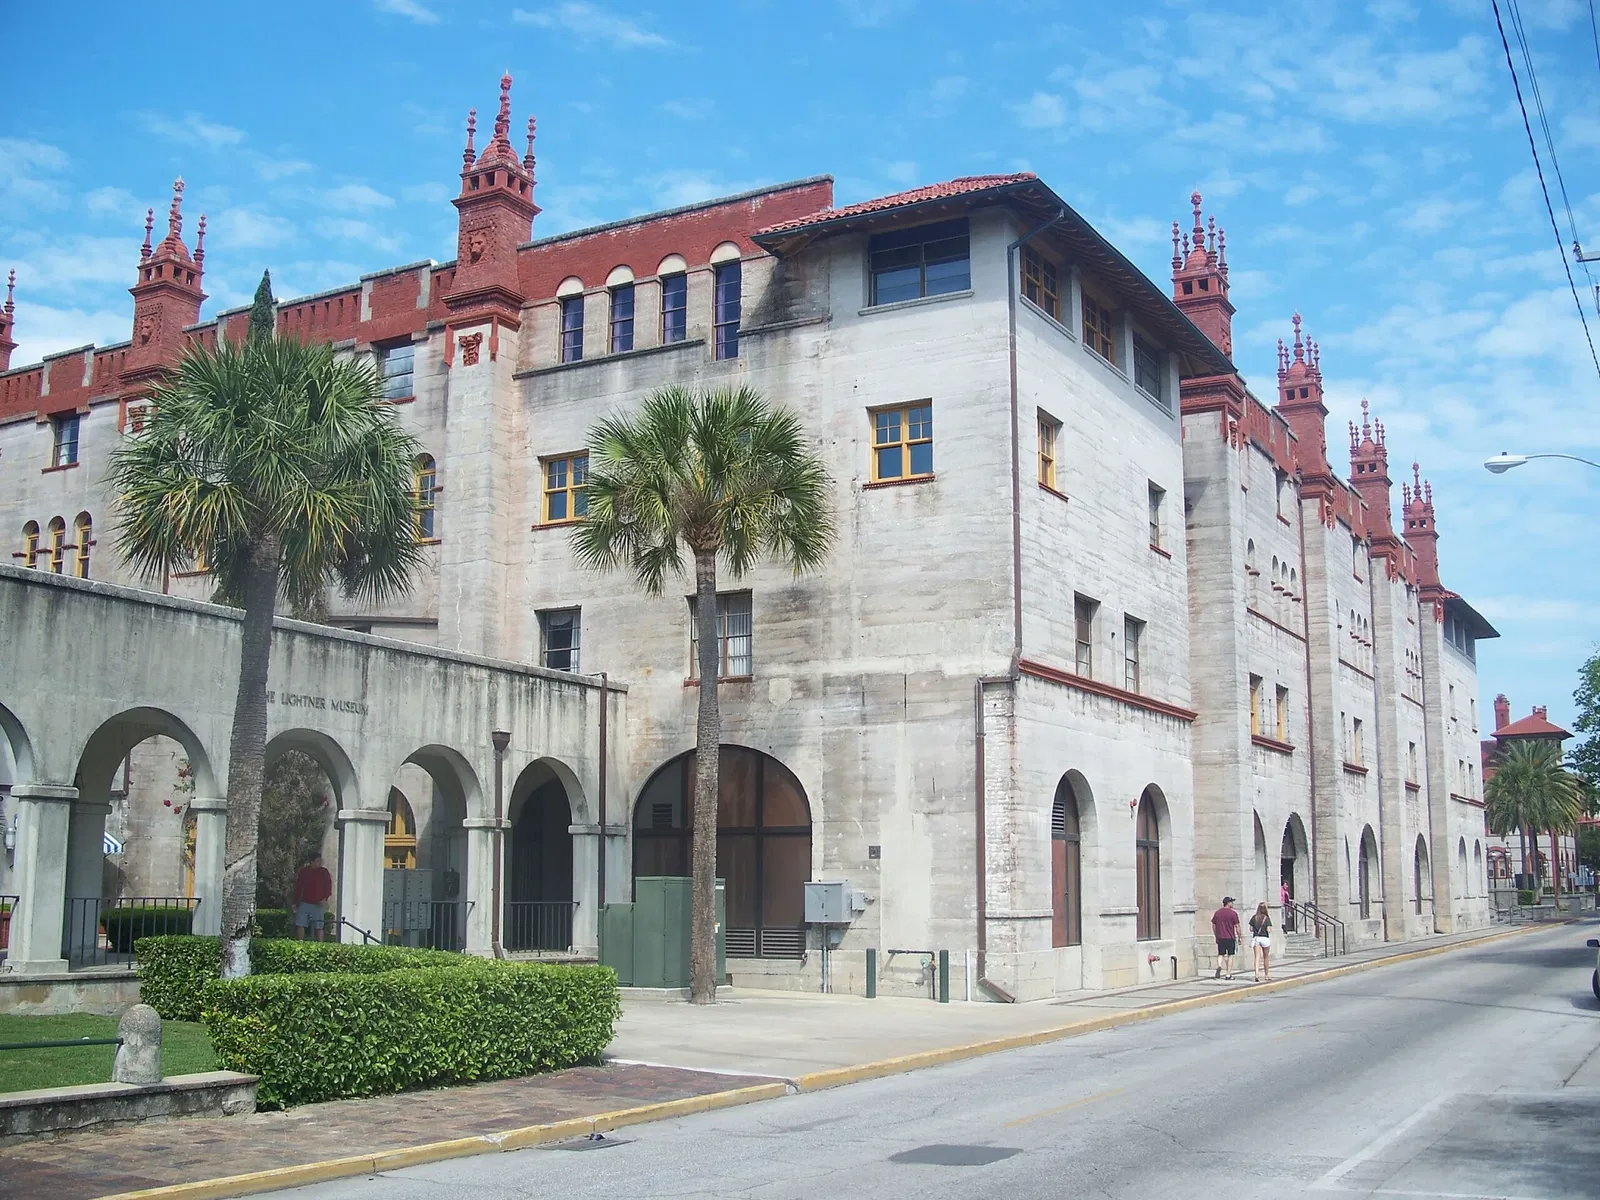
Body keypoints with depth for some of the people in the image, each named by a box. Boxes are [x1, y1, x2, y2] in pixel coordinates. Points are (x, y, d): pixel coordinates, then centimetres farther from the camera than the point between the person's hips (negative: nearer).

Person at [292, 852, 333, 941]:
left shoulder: (324, 872, 2)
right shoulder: (304, 871, 5)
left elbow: (328, 886, 4)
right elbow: (298, 887, 10)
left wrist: (325, 898, -10)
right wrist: (295, 902, 8)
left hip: (318, 904, -1)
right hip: (304, 903, 1)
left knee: (319, 927, 0)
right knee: (300, 925, -4)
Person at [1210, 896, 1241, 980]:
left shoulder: (1217, 912, 7)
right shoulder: (1233, 913, -6)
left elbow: (1213, 926, 11)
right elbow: (1237, 927, -5)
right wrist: (1239, 937, 5)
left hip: (1220, 938, 3)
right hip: (1230, 938, -3)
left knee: (1220, 954, 12)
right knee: (1230, 955, 6)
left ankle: (1219, 966, -17)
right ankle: (1229, 974, 7)